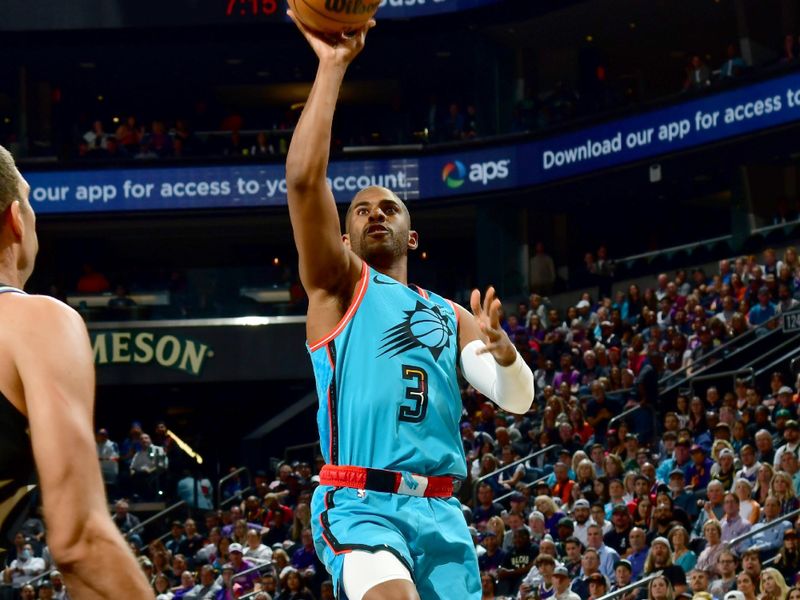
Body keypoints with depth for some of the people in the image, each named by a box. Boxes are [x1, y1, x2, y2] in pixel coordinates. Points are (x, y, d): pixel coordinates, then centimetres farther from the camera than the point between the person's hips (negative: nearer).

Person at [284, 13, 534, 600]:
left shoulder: (450, 315, 23)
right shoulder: (339, 284, 11)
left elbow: (518, 400, 10)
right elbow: (304, 179, -5)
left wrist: (504, 350, -13)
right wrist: (332, 68, -6)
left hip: (440, 509, 5)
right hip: (361, 503, -5)